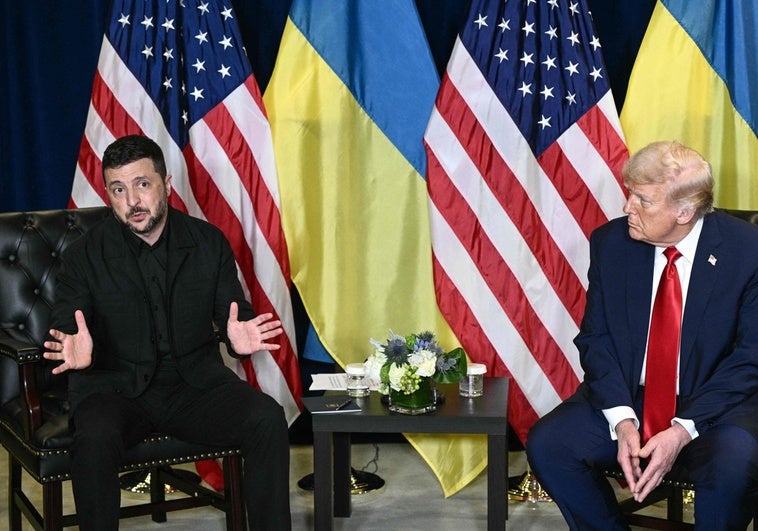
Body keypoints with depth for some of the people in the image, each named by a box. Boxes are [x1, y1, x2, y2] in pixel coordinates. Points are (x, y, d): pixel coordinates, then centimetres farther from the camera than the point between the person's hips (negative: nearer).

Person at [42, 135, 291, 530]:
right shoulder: (84, 256, -2)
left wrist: (240, 336, -20)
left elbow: (233, 312, 6)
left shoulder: (209, 242, 4)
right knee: (95, 439, -35)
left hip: (193, 382, 2)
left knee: (267, 418, -24)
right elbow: (62, 332, -5)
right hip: (114, 387, -2)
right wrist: (77, 354, -31)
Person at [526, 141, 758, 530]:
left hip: (714, 406, -3)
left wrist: (684, 430, -21)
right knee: (545, 444, -19)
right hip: (626, 398, 3)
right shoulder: (610, 242, -2)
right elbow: (595, 338, 0)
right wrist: (622, 421, -17)